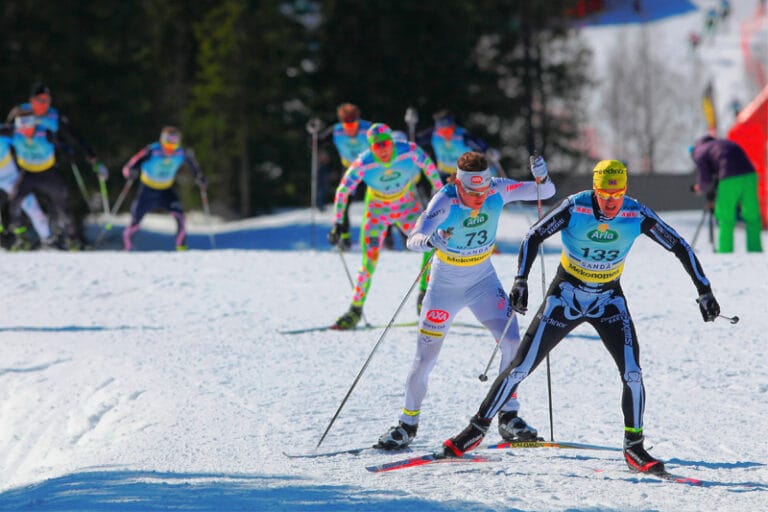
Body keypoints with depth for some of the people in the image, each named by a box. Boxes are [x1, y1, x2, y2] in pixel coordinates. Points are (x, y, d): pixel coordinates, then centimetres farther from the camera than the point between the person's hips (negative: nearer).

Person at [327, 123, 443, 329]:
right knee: (369, 260, -8)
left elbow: (429, 166, -5)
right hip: (377, 210, -2)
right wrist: (337, 224, -17)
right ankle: (356, 310, 7)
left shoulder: (409, 151, -25)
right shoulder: (363, 164, -27)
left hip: (407, 206, 2)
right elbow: (343, 190, -16)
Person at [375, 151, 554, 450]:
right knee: (425, 358, -3)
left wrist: (541, 178, -32)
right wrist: (429, 241, -59)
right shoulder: (445, 202, -27)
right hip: (446, 284, -3)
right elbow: (413, 239, -36)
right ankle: (407, 425, 16)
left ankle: (509, 418, 2)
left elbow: (545, 193, -10)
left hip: (483, 280, 3)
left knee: (512, 342, -13)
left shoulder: (497, 191, -17)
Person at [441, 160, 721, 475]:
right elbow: (533, 237, -12)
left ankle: (634, 448, 2)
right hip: (566, 295, -1)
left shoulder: (637, 215, -17)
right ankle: (478, 428, 14)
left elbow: (680, 247, -7)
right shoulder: (575, 208, -21)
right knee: (520, 368, -2)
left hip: (609, 299, 1)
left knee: (632, 373, -15)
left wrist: (704, 291, -9)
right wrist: (521, 281, -22)